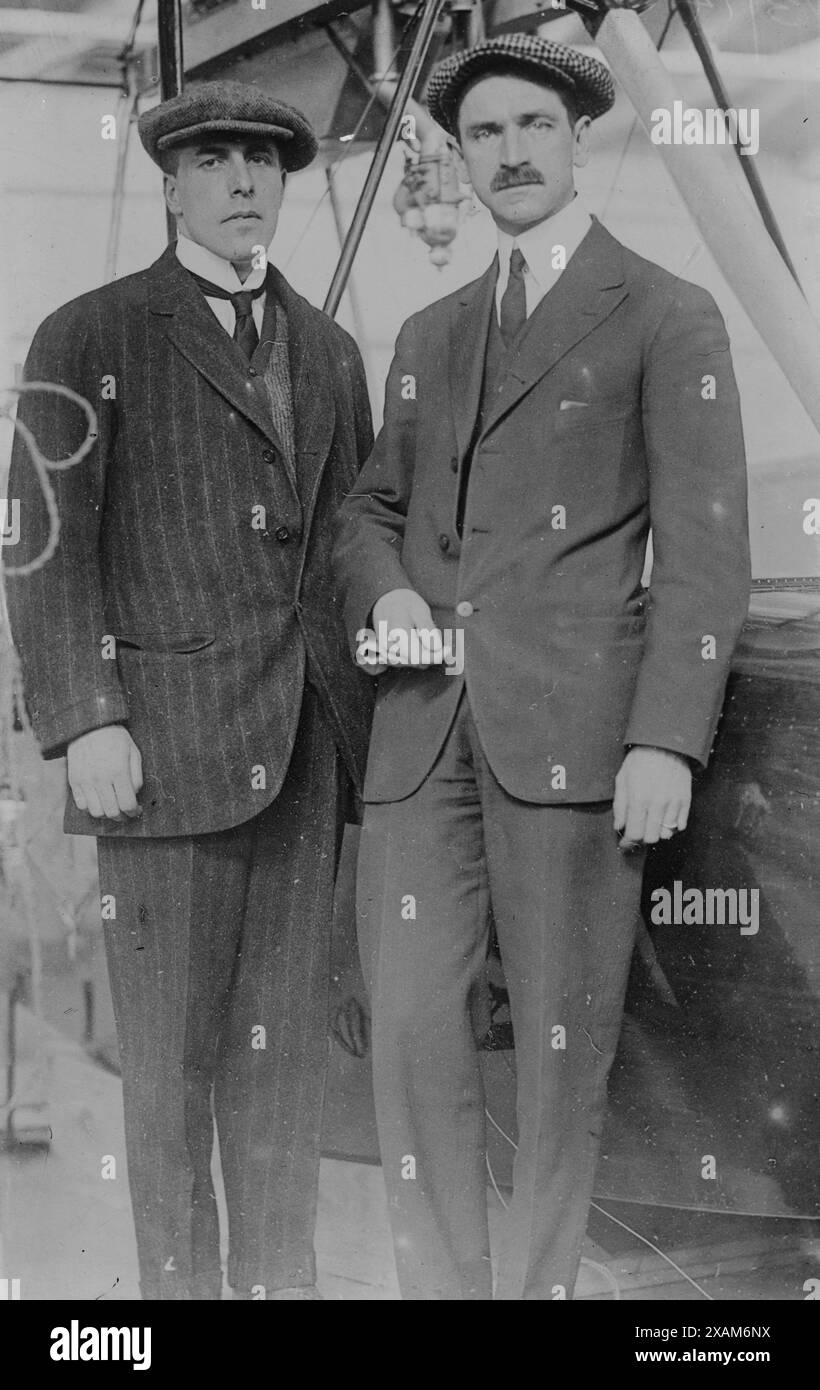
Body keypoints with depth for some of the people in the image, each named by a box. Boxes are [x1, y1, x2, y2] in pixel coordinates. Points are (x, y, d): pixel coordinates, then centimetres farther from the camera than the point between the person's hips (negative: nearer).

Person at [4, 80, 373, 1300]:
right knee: (173, 1044, 2)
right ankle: (180, 1276, 17)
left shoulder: (329, 350, 16)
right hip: (168, 733, -4)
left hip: (311, 741, 5)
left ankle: (280, 1273, 21)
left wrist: (376, 706, 10)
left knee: (287, 1033, 9)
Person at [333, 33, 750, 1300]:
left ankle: (539, 1280, 18)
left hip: (572, 722, -4)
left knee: (563, 1042, 1)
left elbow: (705, 551, -3)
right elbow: (371, 509, 27)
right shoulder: (430, 337, 22)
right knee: (410, 1029, 0)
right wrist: (383, 590, 3)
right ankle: (440, 1282, 13)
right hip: (424, 724, 4)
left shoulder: (667, 319, 5)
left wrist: (667, 741, -13)